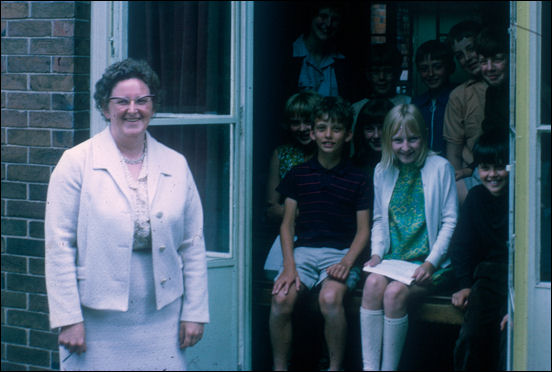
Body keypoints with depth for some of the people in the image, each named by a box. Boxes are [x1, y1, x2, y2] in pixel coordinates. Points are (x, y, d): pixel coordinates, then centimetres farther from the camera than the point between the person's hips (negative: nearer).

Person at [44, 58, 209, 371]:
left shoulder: (176, 165, 9)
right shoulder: (77, 163, -1)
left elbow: (193, 245, 12)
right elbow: (59, 246, -4)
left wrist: (195, 311, 7)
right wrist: (68, 318, -9)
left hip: (161, 324, 3)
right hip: (97, 324, -3)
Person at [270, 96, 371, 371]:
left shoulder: (357, 178, 6)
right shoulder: (298, 174, 11)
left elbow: (363, 230, 5)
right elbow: (287, 224, 9)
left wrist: (347, 262, -14)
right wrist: (289, 265, -6)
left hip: (341, 252, -2)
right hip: (304, 249, 2)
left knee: (330, 298, -33)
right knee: (281, 299, -27)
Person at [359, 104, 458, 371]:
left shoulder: (440, 168, 0)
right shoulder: (383, 171, 13)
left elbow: (450, 222, -1)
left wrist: (430, 263, -12)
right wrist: (377, 254, 2)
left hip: (430, 262, -3)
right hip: (393, 259, 4)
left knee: (395, 292, -31)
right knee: (373, 283, -29)